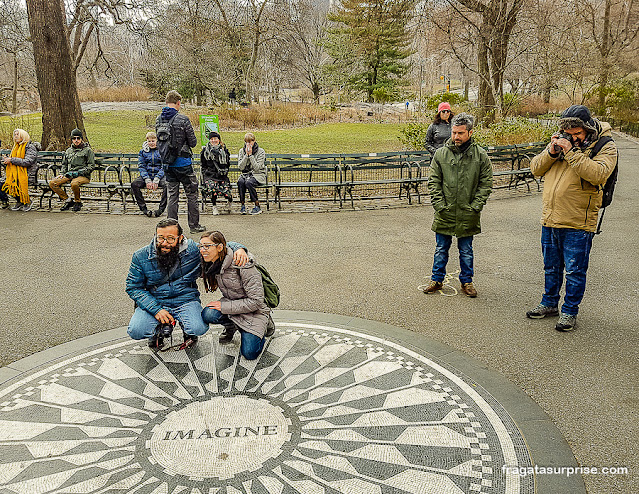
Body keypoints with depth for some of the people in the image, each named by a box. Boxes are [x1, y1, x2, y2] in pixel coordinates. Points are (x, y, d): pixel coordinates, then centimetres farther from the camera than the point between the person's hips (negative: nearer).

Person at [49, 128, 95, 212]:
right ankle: (67, 200, -5)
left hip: (83, 176, -6)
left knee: (74, 183, -40)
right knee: (52, 183, -15)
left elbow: (91, 166, -4)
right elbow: (64, 165, 29)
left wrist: (79, 172, -14)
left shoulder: (88, 150, 3)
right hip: (69, 175, 6)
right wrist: (62, 173, 10)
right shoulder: (68, 151, 22)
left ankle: (78, 202, -12)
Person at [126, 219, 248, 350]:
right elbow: (133, 288, -2)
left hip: (185, 301, -1)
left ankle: (187, 332, 12)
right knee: (136, 331, -23)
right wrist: (156, 309, -15)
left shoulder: (193, 250, -7)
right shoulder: (141, 257, -6)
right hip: (154, 303, 1)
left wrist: (239, 249, -22)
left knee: (198, 329, -29)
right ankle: (162, 328, 12)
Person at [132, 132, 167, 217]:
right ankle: (143, 208, -21)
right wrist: (147, 180, -13)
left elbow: (163, 167, -2)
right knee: (134, 184, -27)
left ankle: (161, 209, -27)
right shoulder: (142, 152, 11)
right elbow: (141, 167, 4)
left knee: (166, 184, -35)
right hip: (146, 175, 2)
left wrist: (156, 180, -16)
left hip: (159, 175, -2)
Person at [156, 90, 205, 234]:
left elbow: (160, 141, 13)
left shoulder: (159, 119, 4)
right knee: (191, 194, 8)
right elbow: (193, 142, -10)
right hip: (183, 163, -5)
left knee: (172, 195, 11)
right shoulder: (182, 119, -15)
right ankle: (194, 225, 14)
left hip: (167, 163, 5)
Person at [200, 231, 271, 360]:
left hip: (253, 312, -5)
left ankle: (263, 325, 12)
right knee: (208, 315, -26)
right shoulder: (213, 265, -4)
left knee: (249, 353, -17)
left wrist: (224, 306, -23)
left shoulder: (243, 266, -26)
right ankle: (231, 326, 6)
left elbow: (256, 302, -24)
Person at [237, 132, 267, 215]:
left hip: (258, 175, -3)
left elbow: (257, 168, -14)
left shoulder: (261, 151, -4)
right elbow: (240, 167, -5)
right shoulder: (242, 151, 7)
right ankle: (242, 205, -23)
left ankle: (257, 206, -24)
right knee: (240, 182, -31)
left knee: (248, 183, -34)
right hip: (245, 174, 3)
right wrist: (246, 155, -12)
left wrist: (250, 155, -16)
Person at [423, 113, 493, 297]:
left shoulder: (480, 155, -2)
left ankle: (466, 281, 28)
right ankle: (437, 280, 28)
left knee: (466, 251, 13)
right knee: (441, 249, 13)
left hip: (467, 215, -1)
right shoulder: (440, 154, 0)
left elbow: (486, 183, 1)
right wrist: (439, 205, -6)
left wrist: (475, 206, -7)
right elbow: (433, 182, 2)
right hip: (444, 213, 1)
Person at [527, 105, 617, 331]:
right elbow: (536, 169, 6)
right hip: (550, 219, 6)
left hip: (578, 223, -5)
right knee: (551, 267, 18)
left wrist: (571, 152, -26)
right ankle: (549, 304, 34)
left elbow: (597, 174, -25)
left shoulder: (605, 147, -7)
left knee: (575, 270, 4)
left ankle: (569, 312, 18)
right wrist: (552, 151, -11)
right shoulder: (561, 142, 9)